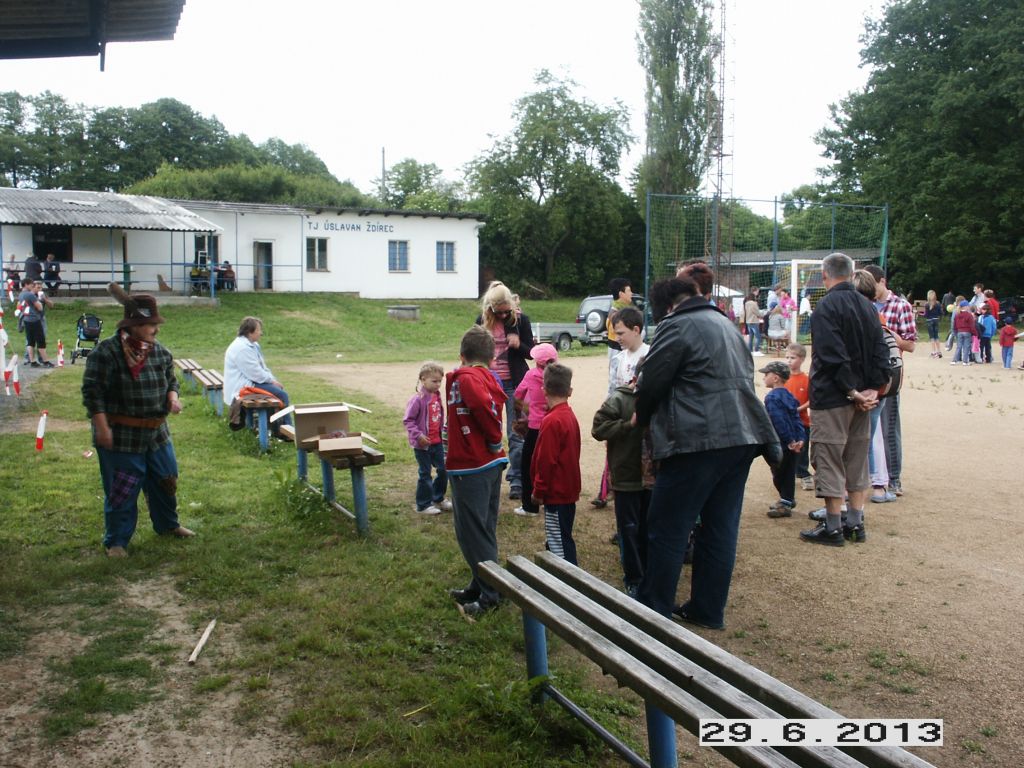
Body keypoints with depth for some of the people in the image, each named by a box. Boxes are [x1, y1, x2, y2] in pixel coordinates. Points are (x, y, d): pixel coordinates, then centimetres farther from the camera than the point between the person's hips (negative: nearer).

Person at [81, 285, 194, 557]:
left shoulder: (159, 351, 3)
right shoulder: (107, 352, -16)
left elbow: (171, 380, 17)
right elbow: (92, 391, -15)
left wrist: (173, 397, -6)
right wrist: (102, 428, -18)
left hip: (156, 432, 6)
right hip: (121, 435, -6)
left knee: (165, 479, 17)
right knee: (121, 490, 3)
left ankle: (168, 524, 40)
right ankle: (116, 540, 19)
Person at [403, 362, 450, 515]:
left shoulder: (437, 396, 5)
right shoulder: (417, 399, -18)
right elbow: (408, 420, -16)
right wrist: (418, 435, -24)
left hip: (437, 441, 7)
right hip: (423, 444, -7)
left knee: (443, 470, 12)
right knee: (425, 474, 3)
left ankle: (438, 498, 32)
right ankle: (423, 505, 16)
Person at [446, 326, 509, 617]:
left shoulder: (464, 378, -15)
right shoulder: (490, 378, 9)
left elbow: (484, 405, -30)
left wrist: (494, 439, -18)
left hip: (470, 467, -9)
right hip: (492, 463, 9)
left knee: (472, 532, 2)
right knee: (483, 530, 19)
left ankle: (490, 596, 9)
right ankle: (479, 586, 31)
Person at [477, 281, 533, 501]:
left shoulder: (520, 320, -3)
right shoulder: (482, 321, 2)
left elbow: (531, 352, 1)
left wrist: (519, 345, -21)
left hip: (514, 383, -2)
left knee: (516, 434, -3)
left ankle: (516, 481, 2)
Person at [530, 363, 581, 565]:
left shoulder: (551, 421, -20)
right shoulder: (570, 416, 6)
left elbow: (546, 461, -19)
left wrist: (539, 491, -8)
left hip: (556, 493, -9)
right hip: (568, 490, 9)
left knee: (559, 544, -3)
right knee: (557, 540, 19)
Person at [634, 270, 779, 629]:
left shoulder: (677, 326, -6)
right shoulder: (724, 323, 21)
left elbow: (651, 383, -4)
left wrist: (641, 417, 14)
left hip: (698, 441, -9)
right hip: (742, 437, 9)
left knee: (667, 529, 1)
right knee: (721, 528, 13)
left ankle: (652, 610, 8)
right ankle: (709, 610, 21)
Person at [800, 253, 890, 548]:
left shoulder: (826, 307, -14)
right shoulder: (867, 306, 10)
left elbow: (833, 357, -22)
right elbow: (881, 352, 6)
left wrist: (852, 391, -15)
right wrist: (873, 389, 0)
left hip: (831, 398, -8)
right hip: (861, 396, 8)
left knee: (829, 460, 0)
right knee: (857, 458, 15)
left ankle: (832, 528, 5)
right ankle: (855, 523, 21)